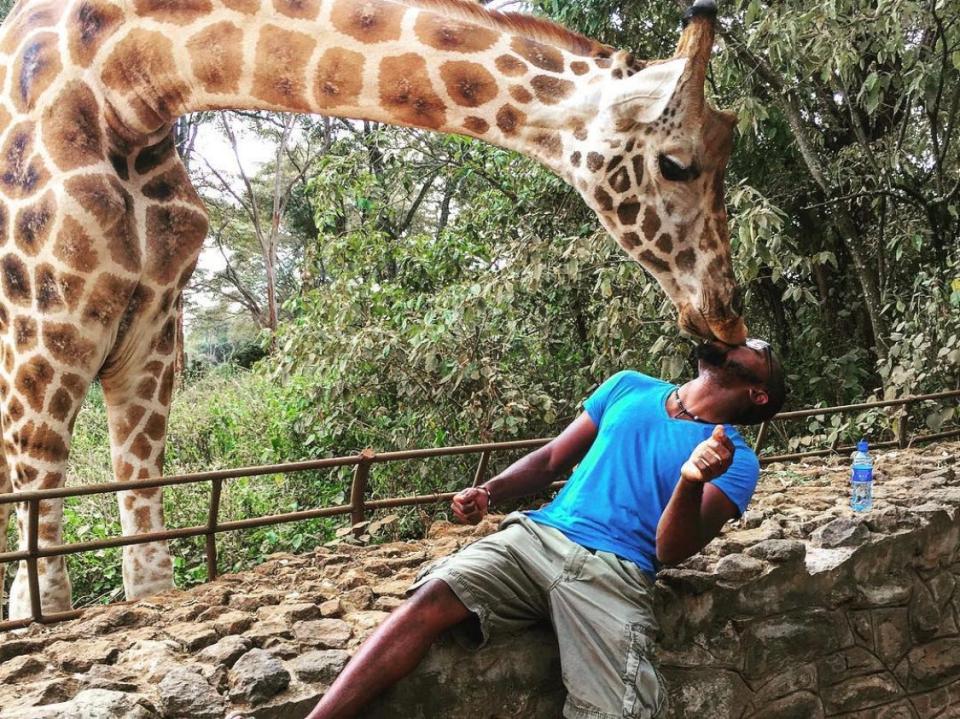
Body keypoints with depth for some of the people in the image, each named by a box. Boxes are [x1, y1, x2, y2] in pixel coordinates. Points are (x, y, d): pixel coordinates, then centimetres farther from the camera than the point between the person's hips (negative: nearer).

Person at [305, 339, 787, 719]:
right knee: (431, 597, -24)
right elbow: (552, 458, 23)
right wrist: (488, 491, 4)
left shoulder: (738, 461, 9)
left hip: (613, 573, -2)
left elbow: (671, 551, -3)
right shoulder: (630, 387, 20)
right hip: (536, 536, 3)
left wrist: (691, 481, -23)